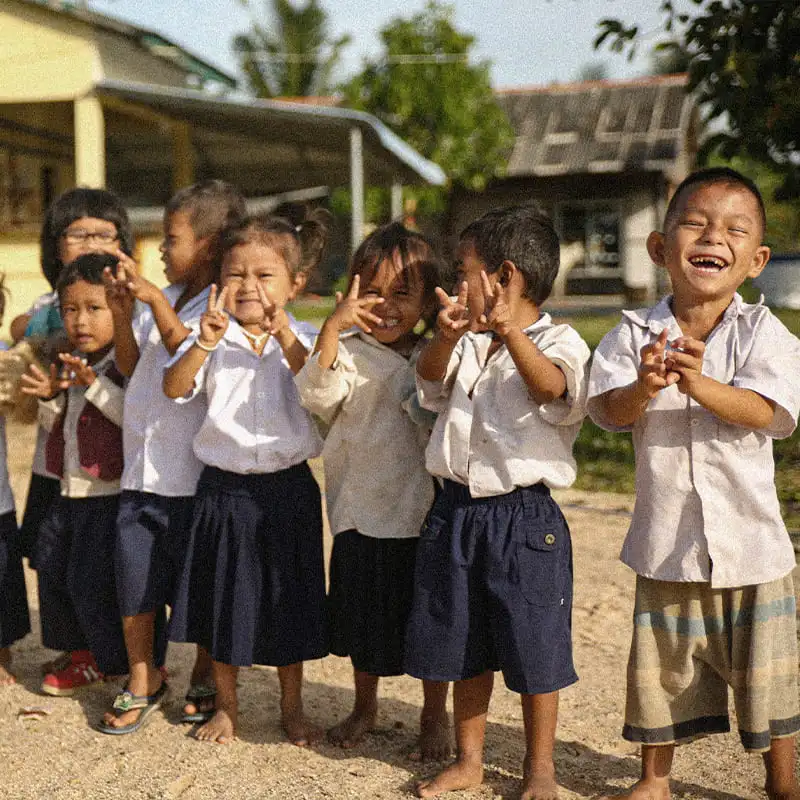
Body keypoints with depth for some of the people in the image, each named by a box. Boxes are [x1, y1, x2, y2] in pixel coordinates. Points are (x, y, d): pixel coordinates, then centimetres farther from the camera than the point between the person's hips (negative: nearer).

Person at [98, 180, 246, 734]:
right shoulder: (161, 299, 10)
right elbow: (131, 365, 12)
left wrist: (155, 300, -22)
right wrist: (122, 314, -3)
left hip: (195, 475, -6)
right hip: (142, 467, 6)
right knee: (137, 583, 11)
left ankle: (205, 680, 28)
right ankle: (142, 677, 27)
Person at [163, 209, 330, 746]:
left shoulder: (302, 339, -2)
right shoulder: (212, 338, -3)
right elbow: (175, 388, -16)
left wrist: (284, 335, -28)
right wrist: (204, 343, -30)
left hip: (286, 488, 0)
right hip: (224, 488, 1)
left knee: (287, 600, 11)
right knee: (225, 597, 11)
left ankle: (292, 706, 29)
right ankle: (227, 706, 30)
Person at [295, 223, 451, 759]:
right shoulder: (349, 352, -3)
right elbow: (319, 394, -21)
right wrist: (333, 327, -33)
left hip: (424, 513, 0)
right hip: (361, 512, 0)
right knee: (364, 615, 16)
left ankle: (436, 715, 30)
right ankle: (365, 706, 39)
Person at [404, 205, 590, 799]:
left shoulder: (559, 343, -8)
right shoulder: (467, 344, 10)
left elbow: (555, 390, -28)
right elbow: (432, 383, -6)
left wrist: (512, 335, -44)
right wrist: (445, 336, -25)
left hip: (524, 517, -5)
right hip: (457, 510, 5)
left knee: (534, 652, 5)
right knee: (463, 649, 15)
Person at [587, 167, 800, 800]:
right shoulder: (635, 334, -4)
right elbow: (607, 409, -15)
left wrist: (699, 383, -33)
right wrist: (643, 387, -37)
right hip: (667, 539, 1)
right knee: (660, 669, 13)